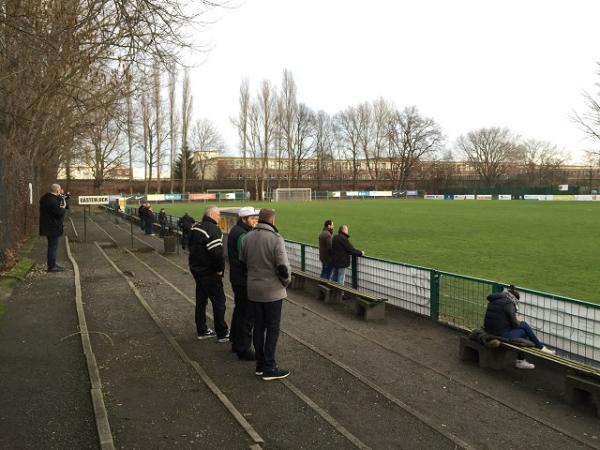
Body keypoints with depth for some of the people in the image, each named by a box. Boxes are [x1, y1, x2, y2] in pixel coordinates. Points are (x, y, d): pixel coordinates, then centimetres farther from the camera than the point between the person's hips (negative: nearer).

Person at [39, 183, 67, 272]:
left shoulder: (47, 198, 12)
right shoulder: (52, 201, -22)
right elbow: (59, 212, -26)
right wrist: (63, 207, -7)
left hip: (49, 226, 11)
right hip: (52, 227, -11)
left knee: (52, 245, 19)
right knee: (53, 246, -5)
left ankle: (52, 264, 28)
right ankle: (52, 266, -1)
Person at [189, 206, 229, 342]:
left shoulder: (196, 227, 9)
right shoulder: (213, 230, -21)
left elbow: (191, 247, 18)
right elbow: (217, 253, -27)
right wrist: (220, 269, -13)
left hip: (196, 268, 9)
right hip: (209, 272, -9)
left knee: (201, 300, 16)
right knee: (219, 301, 1)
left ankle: (202, 330, 26)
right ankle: (222, 333, 6)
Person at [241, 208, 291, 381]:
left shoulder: (247, 238, 0)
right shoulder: (276, 239, -18)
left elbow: (243, 261, 7)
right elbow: (283, 267, -19)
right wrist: (286, 281, -1)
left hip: (253, 290, 5)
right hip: (272, 291, -5)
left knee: (258, 326, 14)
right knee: (272, 329, 4)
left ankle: (260, 364, 22)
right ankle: (269, 368, 7)